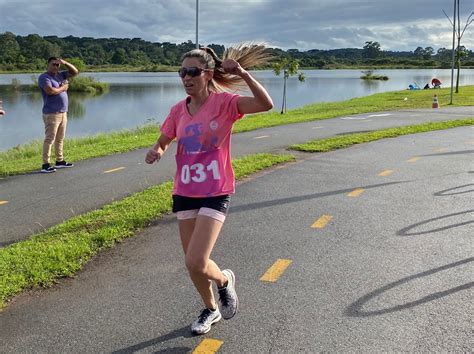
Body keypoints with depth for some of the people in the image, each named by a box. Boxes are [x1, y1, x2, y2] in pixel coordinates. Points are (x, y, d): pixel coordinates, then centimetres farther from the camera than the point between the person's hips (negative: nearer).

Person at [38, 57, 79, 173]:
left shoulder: (60, 75, 15)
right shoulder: (44, 77, -8)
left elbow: (75, 72, 16)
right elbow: (50, 91, -24)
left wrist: (65, 63, 1)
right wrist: (63, 88, -8)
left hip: (63, 113, 8)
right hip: (51, 114, -8)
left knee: (60, 139, 13)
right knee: (49, 139, -10)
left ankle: (59, 161, 22)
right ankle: (45, 165, -10)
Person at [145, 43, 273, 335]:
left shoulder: (224, 102, -10)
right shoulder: (178, 110, 3)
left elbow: (266, 104, -24)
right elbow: (163, 143, 15)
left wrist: (243, 73, -30)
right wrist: (156, 152, -7)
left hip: (216, 193, -5)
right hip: (185, 193, 5)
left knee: (196, 263, -15)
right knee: (193, 264, 12)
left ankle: (225, 280, 21)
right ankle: (211, 309, 39)